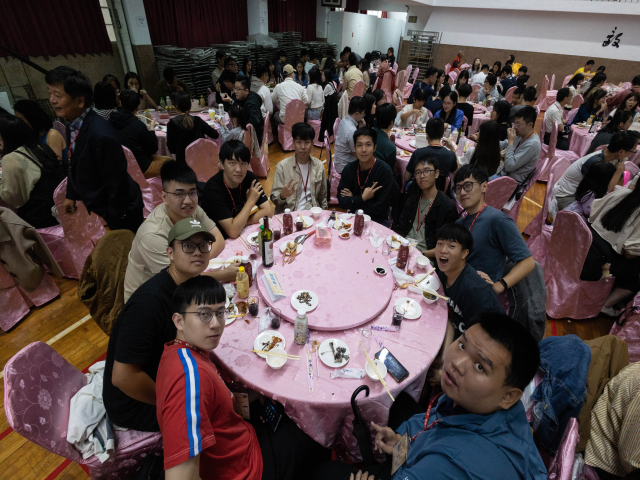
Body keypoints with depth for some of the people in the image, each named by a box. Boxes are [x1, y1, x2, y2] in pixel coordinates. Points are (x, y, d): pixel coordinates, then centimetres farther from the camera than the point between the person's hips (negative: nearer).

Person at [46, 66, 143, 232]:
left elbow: (117, 184, -26)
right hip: (97, 206, 9)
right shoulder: (73, 124, -2)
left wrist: (114, 223, -19)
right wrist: (71, 195, 16)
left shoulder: (102, 135, -31)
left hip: (120, 211, -9)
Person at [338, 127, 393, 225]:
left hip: (377, 220, -3)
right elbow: (342, 201, -6)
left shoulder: (385, 171, -15)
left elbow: (380, 208, -17)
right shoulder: (349, 169, -2)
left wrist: (352, 200, -10)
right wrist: (362, 198, -19)